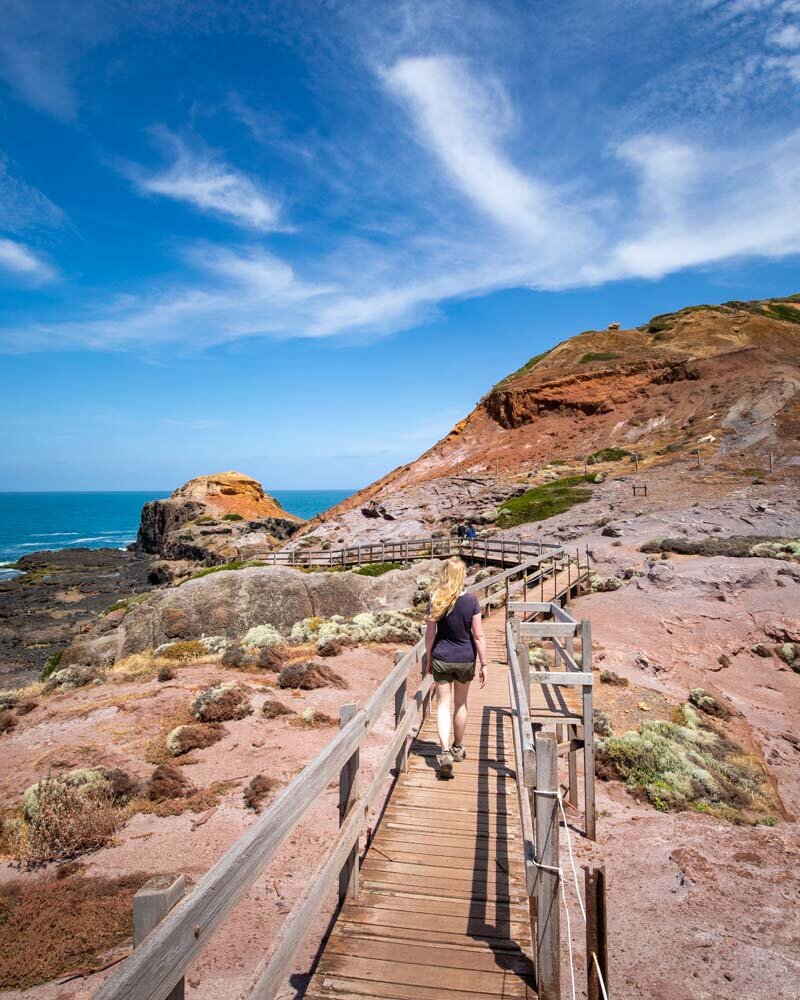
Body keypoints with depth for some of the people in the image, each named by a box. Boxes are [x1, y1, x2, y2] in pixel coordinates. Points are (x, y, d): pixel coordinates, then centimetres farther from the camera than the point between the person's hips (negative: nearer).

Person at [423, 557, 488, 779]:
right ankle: (458, 748, 34)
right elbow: (478, 636, -10)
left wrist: (429, 659, 10)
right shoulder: (471, 601, -12)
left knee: (443, 705, 6)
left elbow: (430, 635, -4)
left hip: (441, 659, 0)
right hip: (465, 659, 1)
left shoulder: (436, 601, -10)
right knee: (460, 704, 18)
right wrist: (484, 664, -2)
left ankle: (445, 752, -9)